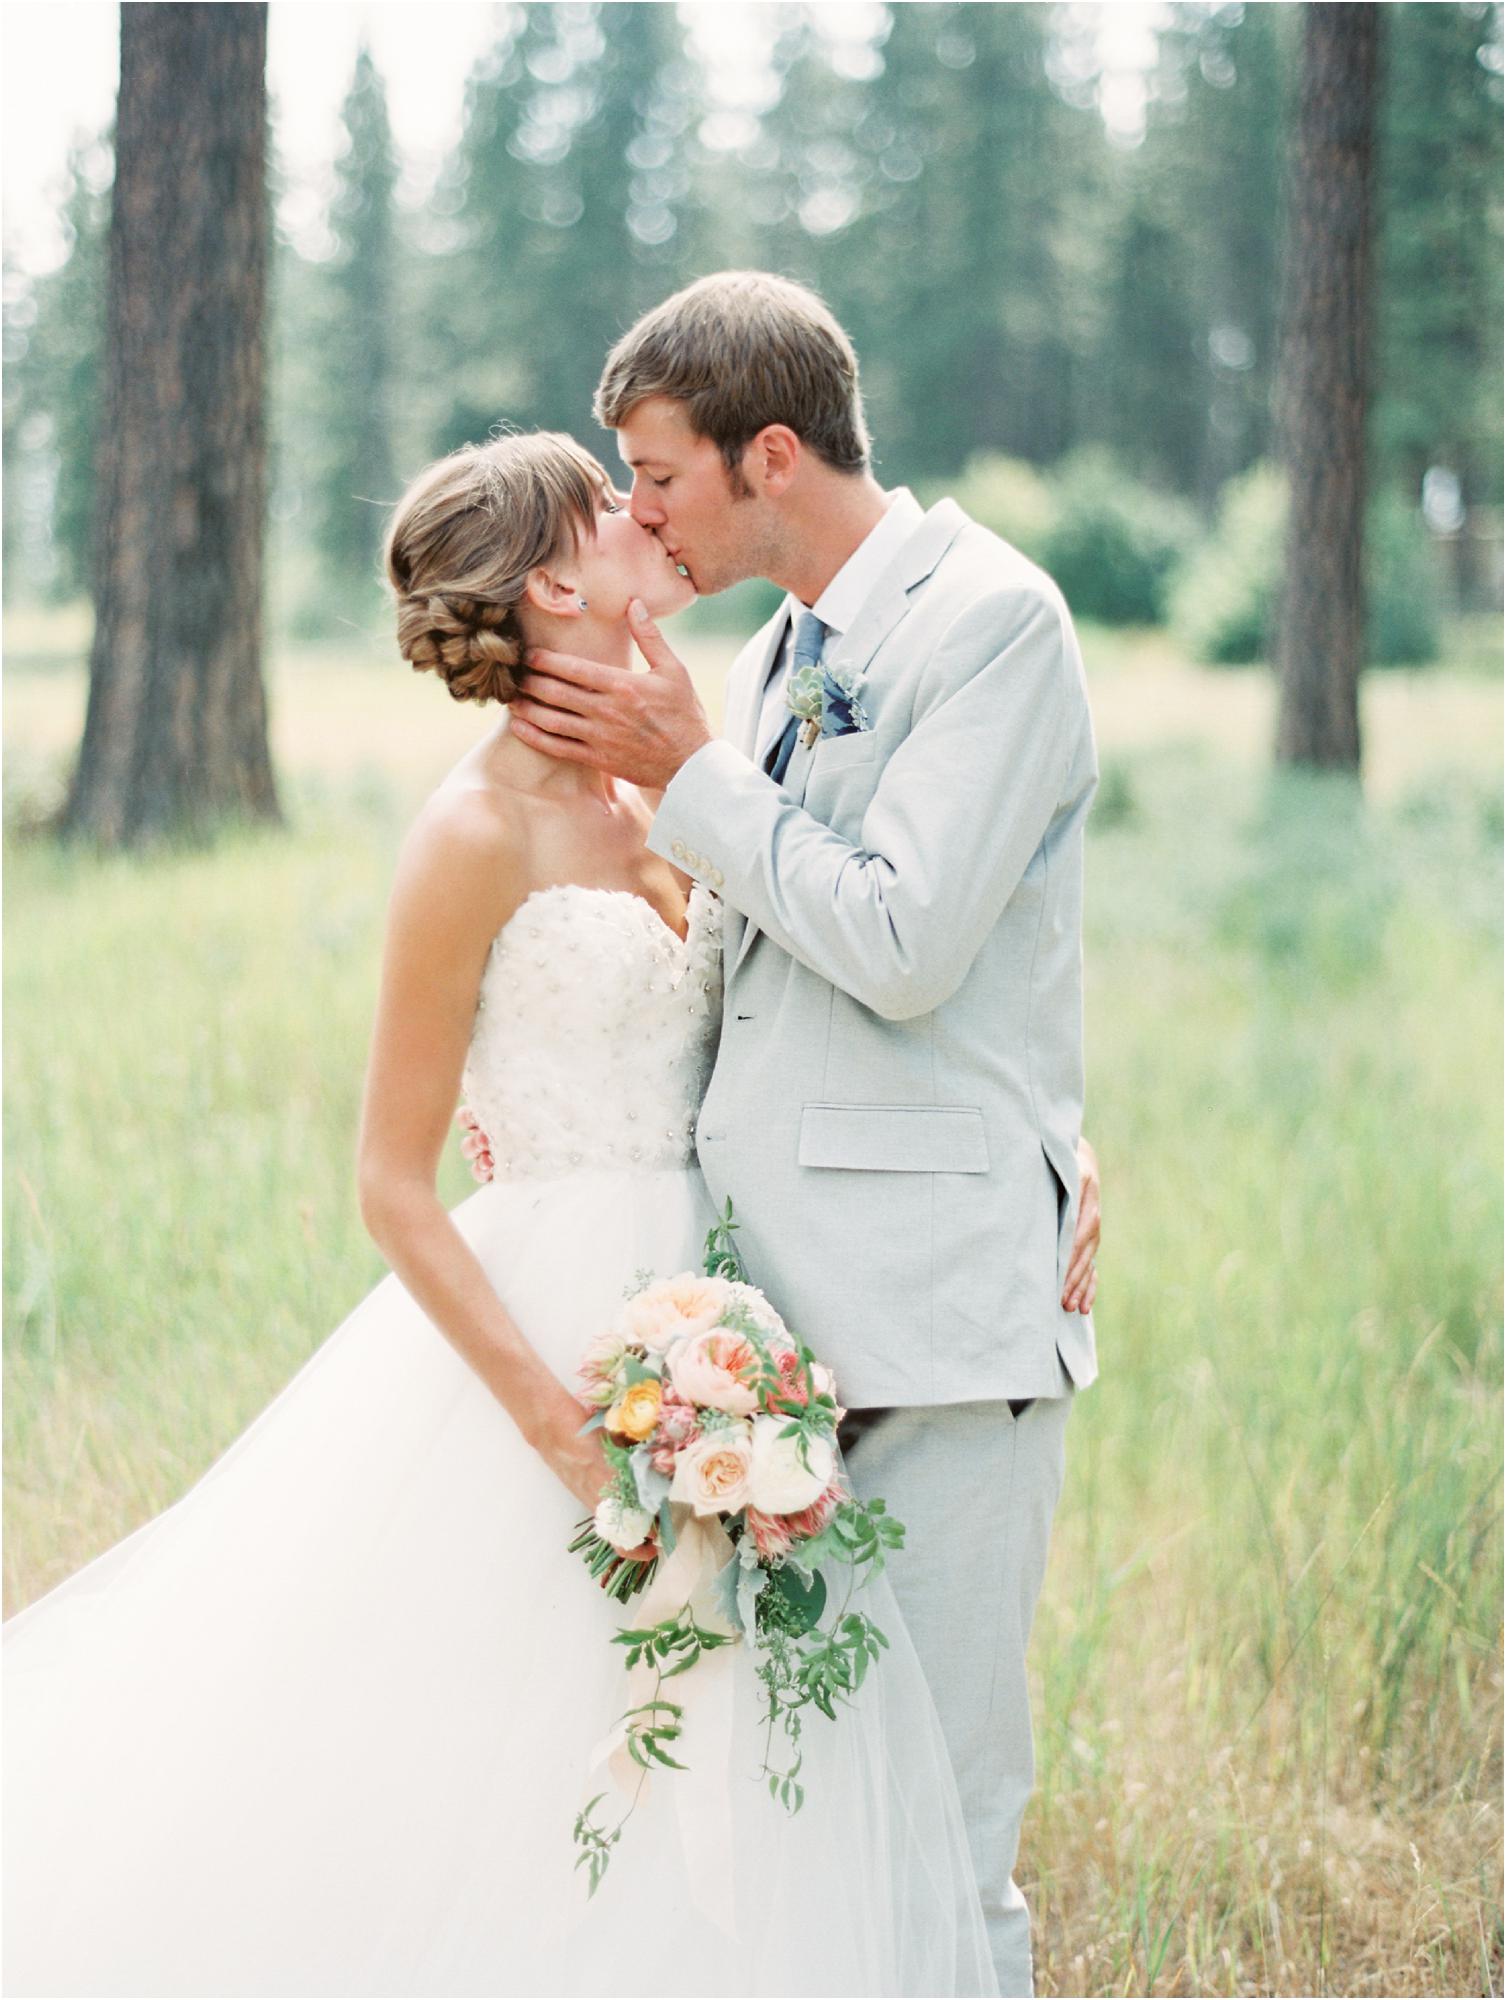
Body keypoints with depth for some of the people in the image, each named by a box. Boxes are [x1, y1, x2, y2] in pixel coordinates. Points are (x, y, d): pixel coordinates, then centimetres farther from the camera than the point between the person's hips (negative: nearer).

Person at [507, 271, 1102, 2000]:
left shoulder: (990, 619, -9)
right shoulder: (777, 657, 17)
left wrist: (686, 774, -10)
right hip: (773, 1290, 8)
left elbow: (899, 946, -18)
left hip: (937, 1304, -8)